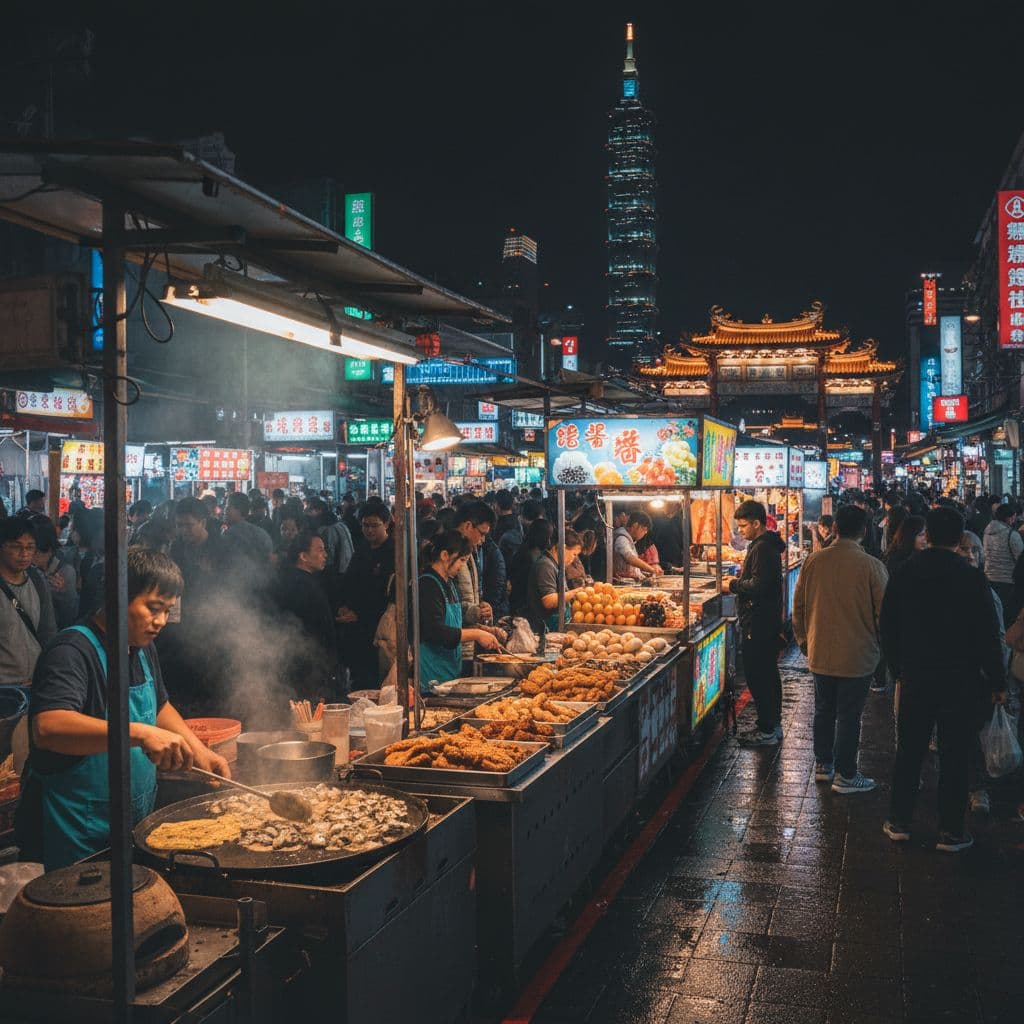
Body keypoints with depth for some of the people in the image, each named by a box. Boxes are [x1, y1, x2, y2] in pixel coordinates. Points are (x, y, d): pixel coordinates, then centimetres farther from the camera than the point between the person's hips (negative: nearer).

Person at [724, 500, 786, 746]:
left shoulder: (761, 548, -18)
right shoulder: (769, 545, 15)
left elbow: (758, 585, -25)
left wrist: (733, 585, -12)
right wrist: (737, 581, 9)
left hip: (758, 624, -11)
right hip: (769, 621, 11)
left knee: (758, 676, -5)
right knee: (769, 673, 17)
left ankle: (767, 730, 0)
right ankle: (773, 725, 27)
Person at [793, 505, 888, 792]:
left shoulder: (813, 560, -5)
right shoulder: (871, 566, -16)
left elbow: (798, 604, 4)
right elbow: (883, 611, -9)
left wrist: (803, 639, 19)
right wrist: (883, 645, 8)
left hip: (820, 652, 4)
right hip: (857, 655, -3)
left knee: (824, 709, 18)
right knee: (849, 715, 6)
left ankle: (823, 765, 30)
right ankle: (844, 775, 15)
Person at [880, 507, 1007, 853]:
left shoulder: (903, 575, -1)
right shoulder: (971, 579, -12)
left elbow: (888, 629, 5)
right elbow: (988, 636, -10)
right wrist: (997, 683, -1)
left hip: (915, 678, 3)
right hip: (960, 681, -3)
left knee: (909, 751, 13)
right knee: (954, 756, 6)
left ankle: (899, 822, 20)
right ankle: (951, 832, 12)